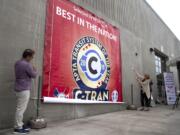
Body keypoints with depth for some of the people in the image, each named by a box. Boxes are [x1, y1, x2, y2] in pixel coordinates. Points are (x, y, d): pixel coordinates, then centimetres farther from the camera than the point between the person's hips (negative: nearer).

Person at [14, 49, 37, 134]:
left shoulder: (17, 63, 10)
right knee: (21, 109, -1)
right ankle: (17, 128, 8)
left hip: (19, 89, 10)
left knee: (20, 108, 16)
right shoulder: (27, 65, -19)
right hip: (24, 90, -10)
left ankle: (20, 125, 26)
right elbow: (34, 75, -9)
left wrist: (31, 69, 7)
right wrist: (35, 70, 9)